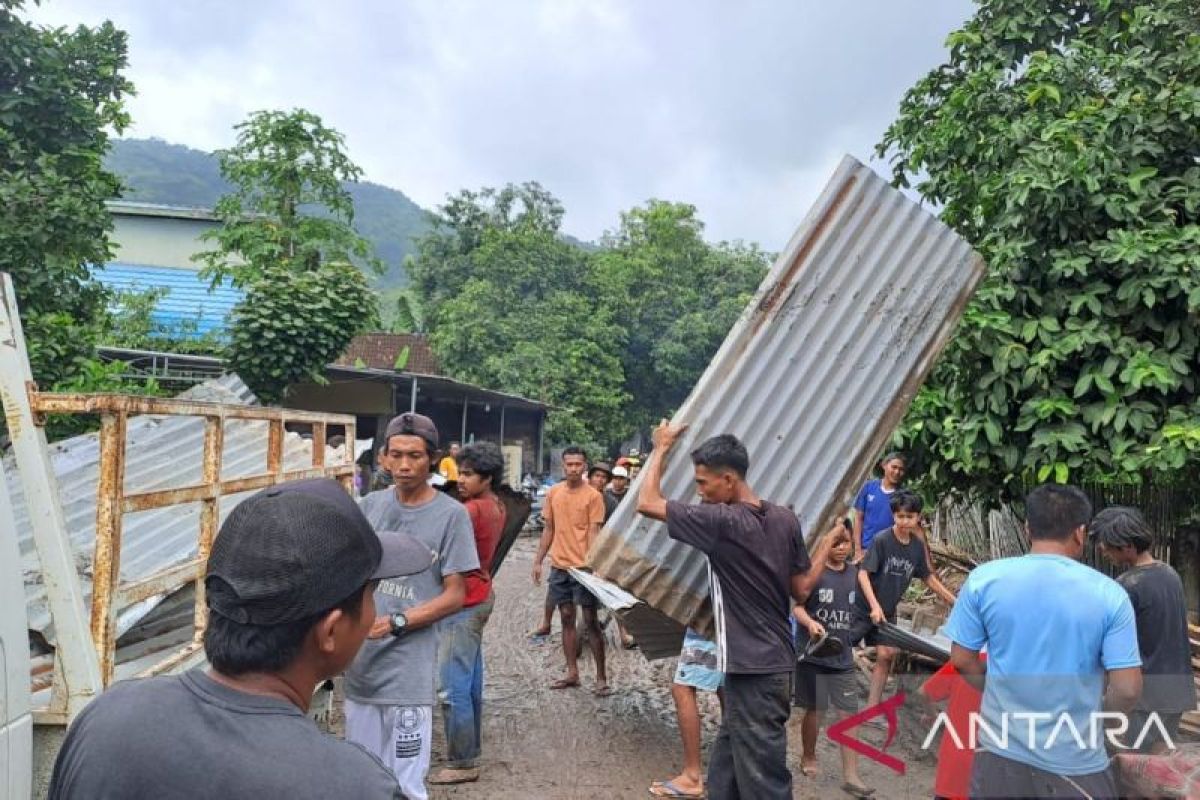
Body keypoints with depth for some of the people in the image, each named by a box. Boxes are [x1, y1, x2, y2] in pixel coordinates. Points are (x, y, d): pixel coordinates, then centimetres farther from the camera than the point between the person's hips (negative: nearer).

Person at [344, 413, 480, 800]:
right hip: (359, 663, 5)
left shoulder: (451, 514, -9)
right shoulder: (370, 505, 4)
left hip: (407, 671, -4)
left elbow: (454, 595, -8)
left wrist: (394, 623, -19)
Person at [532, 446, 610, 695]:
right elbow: (549, 529, 12)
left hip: (583, 567, -5)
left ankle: (601, 678, 8)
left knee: (591, 620, -1)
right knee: (566, 618, 11)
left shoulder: (593, 496, -9)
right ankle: (572, 673, 21)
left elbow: (594, 533, -12)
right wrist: (538, 561, 10)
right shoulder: (553, 492, 5)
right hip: (559, 566, 5)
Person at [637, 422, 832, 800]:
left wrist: (662, 448, -1)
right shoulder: (785, 520, 2)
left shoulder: (722, 521, -20)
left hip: (753, 669, -8)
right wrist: (826, 545, 22)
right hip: (776, 661, 9)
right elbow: (802, 588, 9)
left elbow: (646, 503, -13)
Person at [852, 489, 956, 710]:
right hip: (863, 608, -6)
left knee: (887, 655, 4)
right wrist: (874, 606, -27)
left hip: (887, 612, 6)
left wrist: (954, 601, 13)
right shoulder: (881, 540, -18)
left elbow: (928, 577, 13)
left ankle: (871, 708, 14)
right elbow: (863, 573, -20)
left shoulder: (918, 545, 0)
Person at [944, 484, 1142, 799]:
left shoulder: (984, 578, -9)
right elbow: (1128, 689, -11)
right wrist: (1097, 715, 9)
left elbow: (962, 660, -3)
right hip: (1076, 762, -1)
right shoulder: (1109, 593, -11)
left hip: (1001, 750, 1)